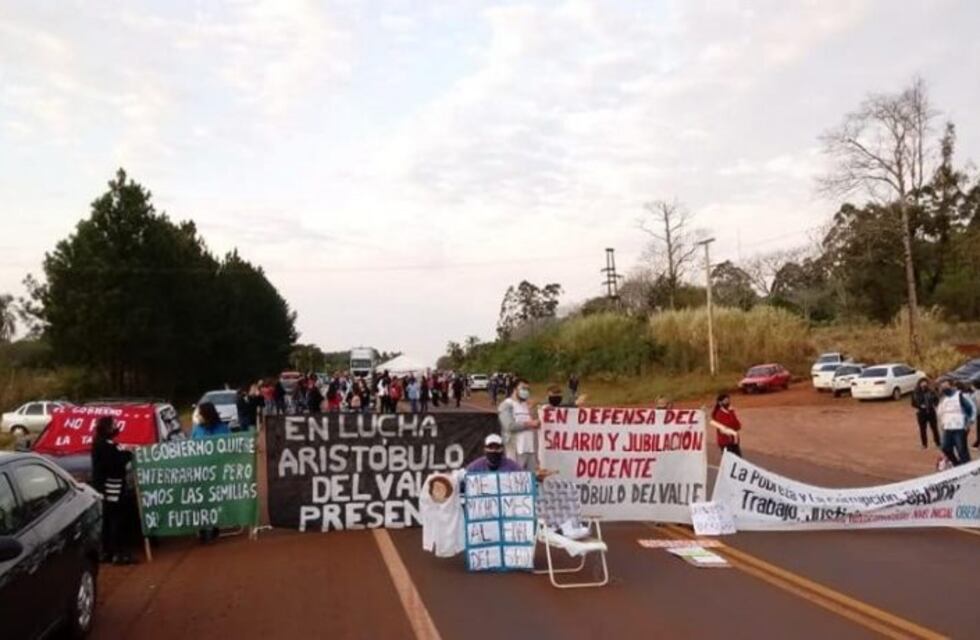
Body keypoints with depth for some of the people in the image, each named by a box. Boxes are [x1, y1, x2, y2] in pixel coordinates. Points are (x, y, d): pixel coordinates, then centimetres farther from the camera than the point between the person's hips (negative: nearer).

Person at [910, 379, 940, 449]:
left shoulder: (930, 392, -3)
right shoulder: (915, 393, -5)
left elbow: (936, 399, 8)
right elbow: (913, 403, -1)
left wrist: (934, 404, -10)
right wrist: (920, 406, -17)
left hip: (931, 412, 1)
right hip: (921, 413, -1)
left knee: (934, 428, 7)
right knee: (922, 429, 4)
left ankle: (938, 443, 21)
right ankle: (924, 444, 15)